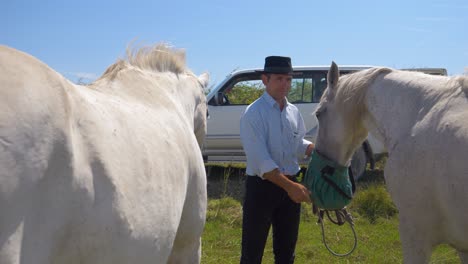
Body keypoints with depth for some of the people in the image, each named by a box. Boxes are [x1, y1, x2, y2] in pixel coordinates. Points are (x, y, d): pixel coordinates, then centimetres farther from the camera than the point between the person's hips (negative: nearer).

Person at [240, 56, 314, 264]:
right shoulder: (253, 113, -15)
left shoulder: (293, 112, 5)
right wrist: (290, 186, -30)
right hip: (262, 186, -6)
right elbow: (260, 160, -23)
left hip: (290, 185, 6)